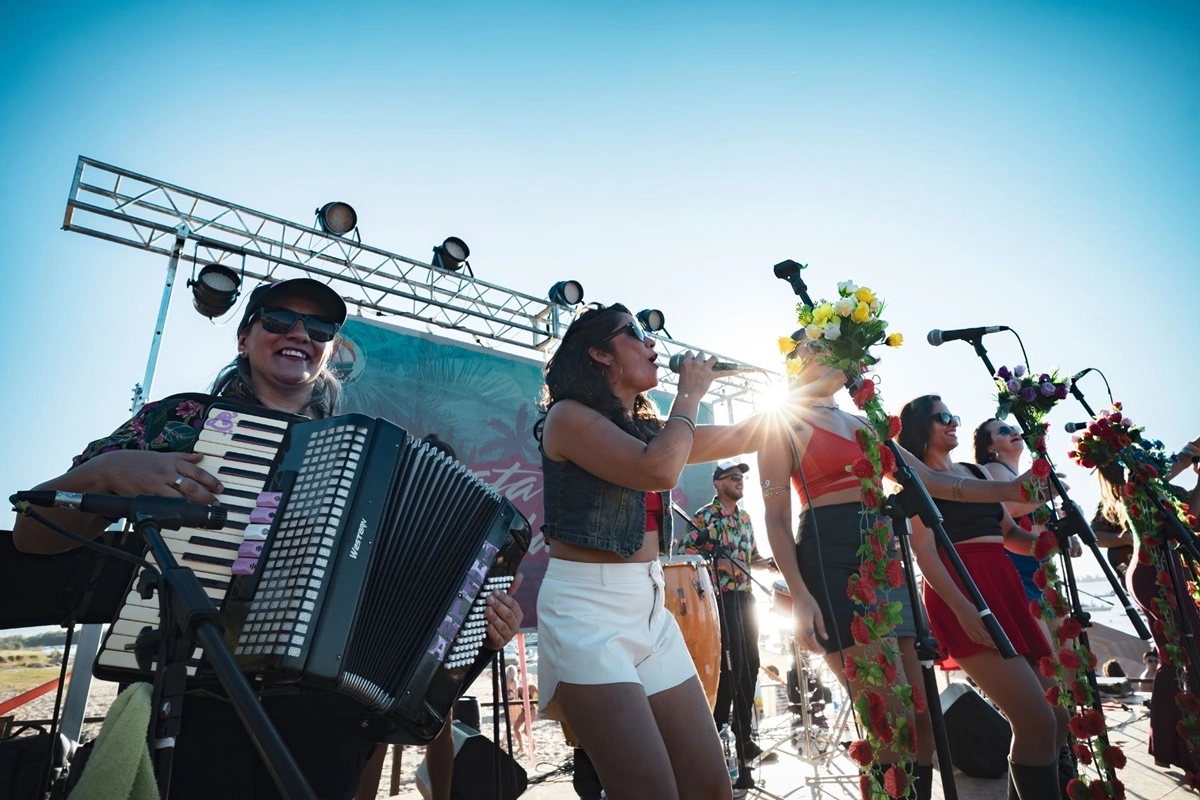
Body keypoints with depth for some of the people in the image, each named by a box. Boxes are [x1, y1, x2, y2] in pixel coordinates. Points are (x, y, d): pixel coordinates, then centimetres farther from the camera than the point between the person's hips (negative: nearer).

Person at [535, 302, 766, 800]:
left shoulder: (648, 427, 15)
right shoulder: (568, 415, -8)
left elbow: (743, 438, 19)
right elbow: (658, 471, -22)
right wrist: (690, 395, -7)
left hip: (650, 608, 8)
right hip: (586, 609, -7)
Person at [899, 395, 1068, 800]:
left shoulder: (976, 471, 21)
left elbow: (1010, 532, 22)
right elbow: (924, 550, -12)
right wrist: (961, 607, -24)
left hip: (1005, 587, 8)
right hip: (960, 597, -8)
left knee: (1056, 717, 9)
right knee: (1037, 721, -13)